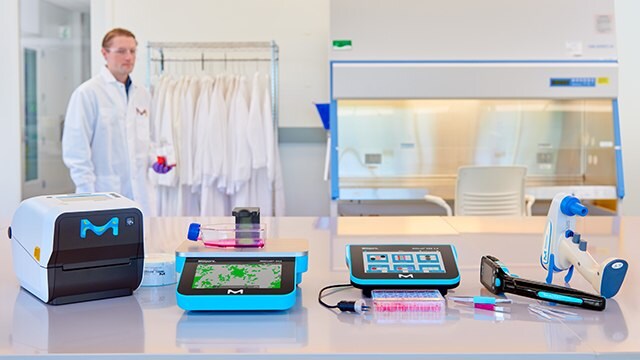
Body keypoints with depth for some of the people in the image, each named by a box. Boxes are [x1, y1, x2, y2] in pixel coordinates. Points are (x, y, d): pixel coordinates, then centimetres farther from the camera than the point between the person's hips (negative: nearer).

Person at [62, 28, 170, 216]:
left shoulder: (143, 94, 13)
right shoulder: (87, 93, -6)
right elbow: (76, 151, -9)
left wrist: (153, 158, 4)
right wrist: (88, 195, -14)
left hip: (138, 195, 6)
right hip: (103, 194, -6)